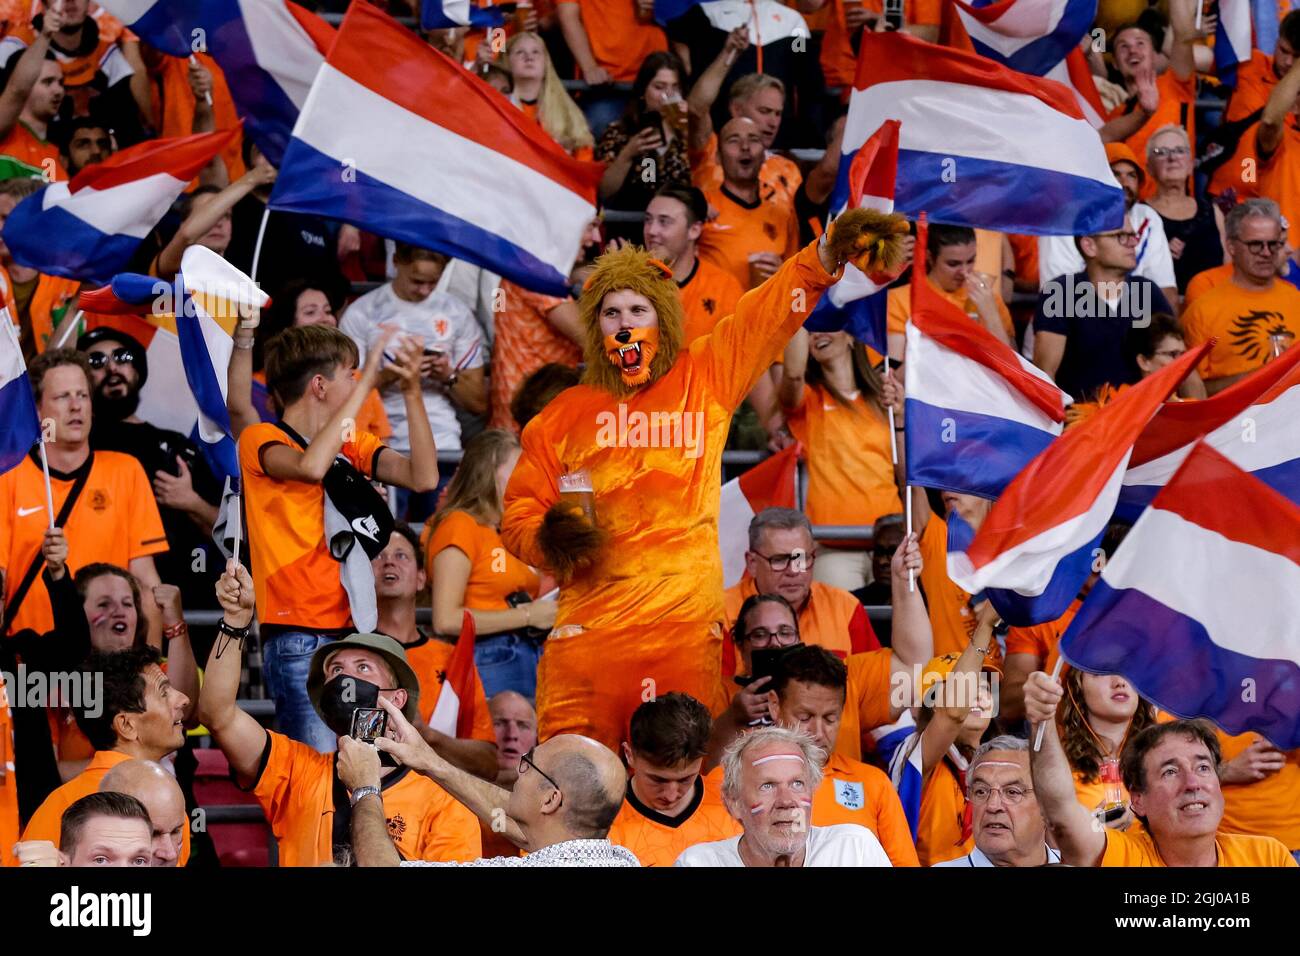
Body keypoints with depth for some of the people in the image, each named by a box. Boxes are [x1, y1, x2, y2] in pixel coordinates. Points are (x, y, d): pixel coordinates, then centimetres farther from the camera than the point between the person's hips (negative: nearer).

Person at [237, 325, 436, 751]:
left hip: (351, 631, 6)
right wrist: (366, 382, -20)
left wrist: (412, 392, -6)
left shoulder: (351, 445, 17)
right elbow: (310, 467, -25)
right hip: (299, 640, -6)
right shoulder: (260, 440, -3)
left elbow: (422, 476, 3)